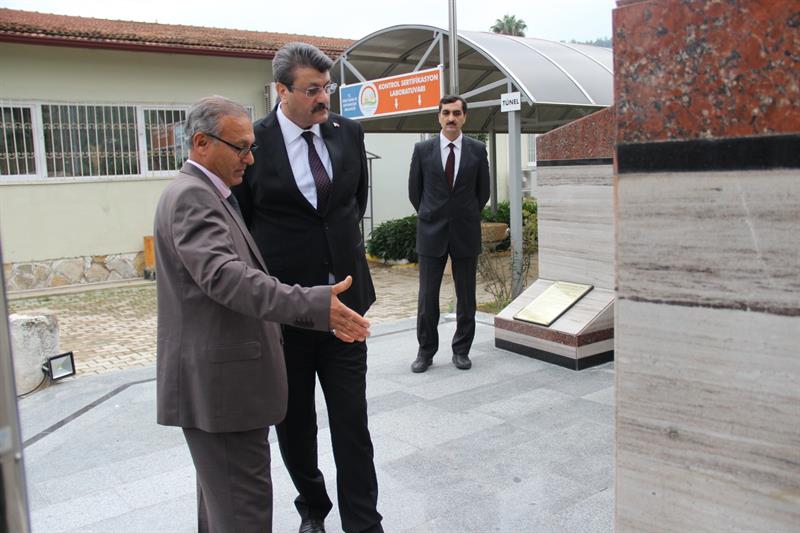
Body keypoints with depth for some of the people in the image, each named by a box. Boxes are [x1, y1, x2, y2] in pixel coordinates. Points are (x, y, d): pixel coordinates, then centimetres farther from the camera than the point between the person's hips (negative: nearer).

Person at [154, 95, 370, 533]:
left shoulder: (203, 193, 17)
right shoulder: (191, 196, -16)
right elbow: (223, 275, -30)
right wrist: (314, 306, -37)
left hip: (217, 379, 11)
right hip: (219, 382, -11)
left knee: (221, 492, 21)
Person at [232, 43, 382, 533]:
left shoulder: (349, 133, 2)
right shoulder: (253, 142, -10)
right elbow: (239, 222, 0)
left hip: (345, 294, 2)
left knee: (352, 420, 3)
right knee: (294, 422, 14)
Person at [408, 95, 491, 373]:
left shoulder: (477, 150, 2)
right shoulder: (422, 149, 0)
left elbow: (483, 191, 11)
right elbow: (414, 190, 9)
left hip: (466, 233, 1)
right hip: (432, 234, -1)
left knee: (466, 297, 7)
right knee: (427, 297, 2)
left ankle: (461, 350, 20)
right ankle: (426, 351, 15)